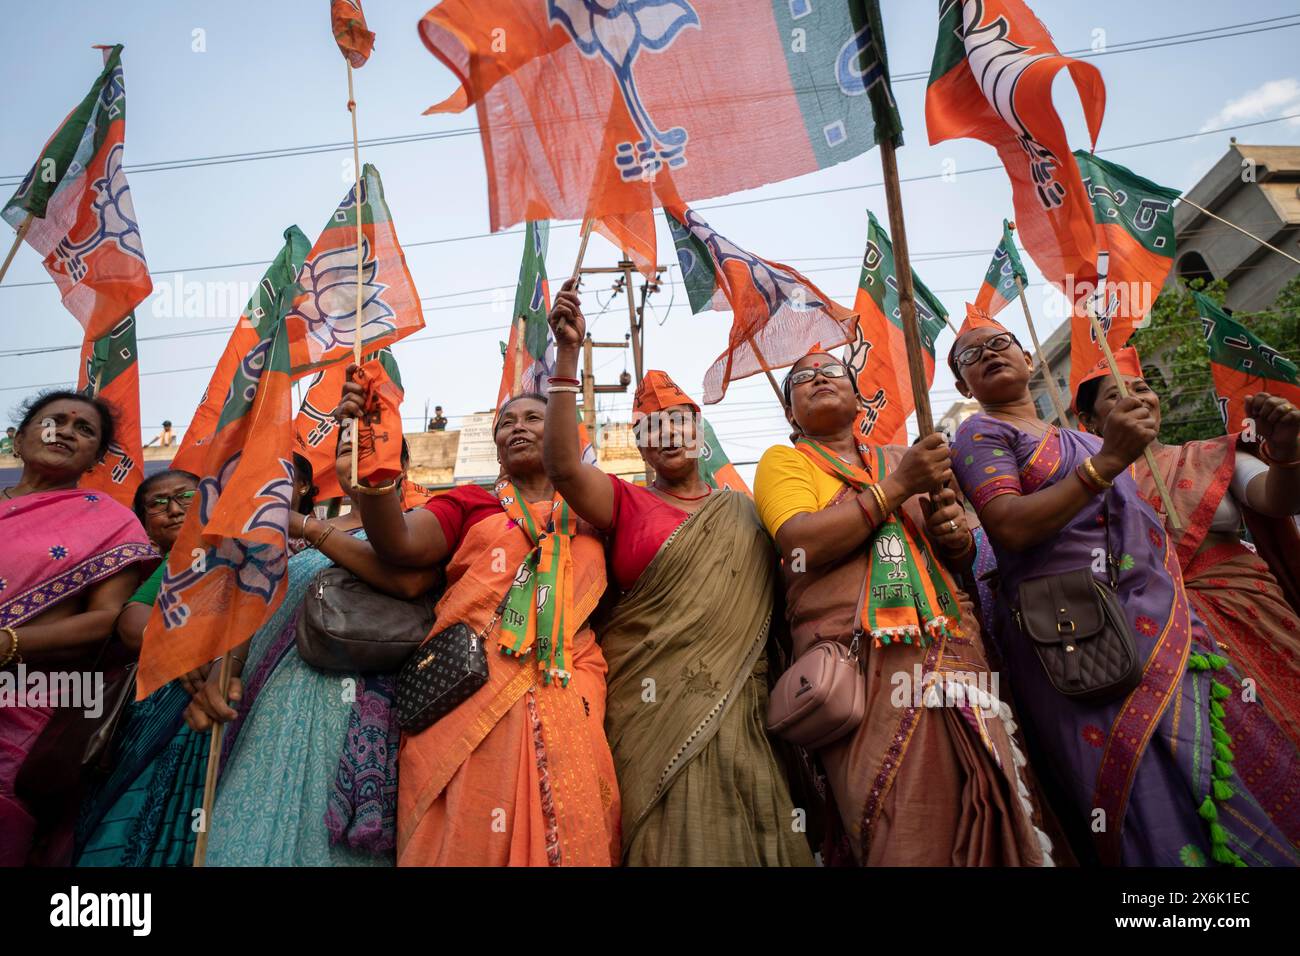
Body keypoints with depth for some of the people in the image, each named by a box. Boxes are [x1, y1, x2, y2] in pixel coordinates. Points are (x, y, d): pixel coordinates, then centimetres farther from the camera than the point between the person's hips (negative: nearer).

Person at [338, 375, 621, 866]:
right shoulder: (471, 502, 15)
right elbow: (399, 543, -2)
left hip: (568, 696, 1)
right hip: (470, 689, 0)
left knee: (567, 834, -2)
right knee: (467, 832, -2)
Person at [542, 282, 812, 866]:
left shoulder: (743, 512, 14)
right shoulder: (625, 504, 5)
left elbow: (771, 594, 14)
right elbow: (562, 465, -13)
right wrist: (567, 354, -20)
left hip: (734, 707, 2)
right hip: (651, 704, -2)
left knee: (739, 833, 4)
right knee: (666, 834, 0)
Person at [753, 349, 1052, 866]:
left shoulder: (901, 459, 24)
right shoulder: (783, 460, 10)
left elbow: (963, 559, 29)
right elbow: (802, 544, -10)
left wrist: (957, 537, 4)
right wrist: (898, 487, -8)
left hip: (953, 646, 5)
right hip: (865, 661, -5)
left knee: (985, 824, 0)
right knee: (903, 835, -10)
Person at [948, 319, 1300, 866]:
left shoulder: (1081, 439, 24)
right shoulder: (981, 434, 1)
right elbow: (1009, 527, -15)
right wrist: (1105, 462, -20)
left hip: (1163, 622, 7)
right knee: (1158, 807, -12)